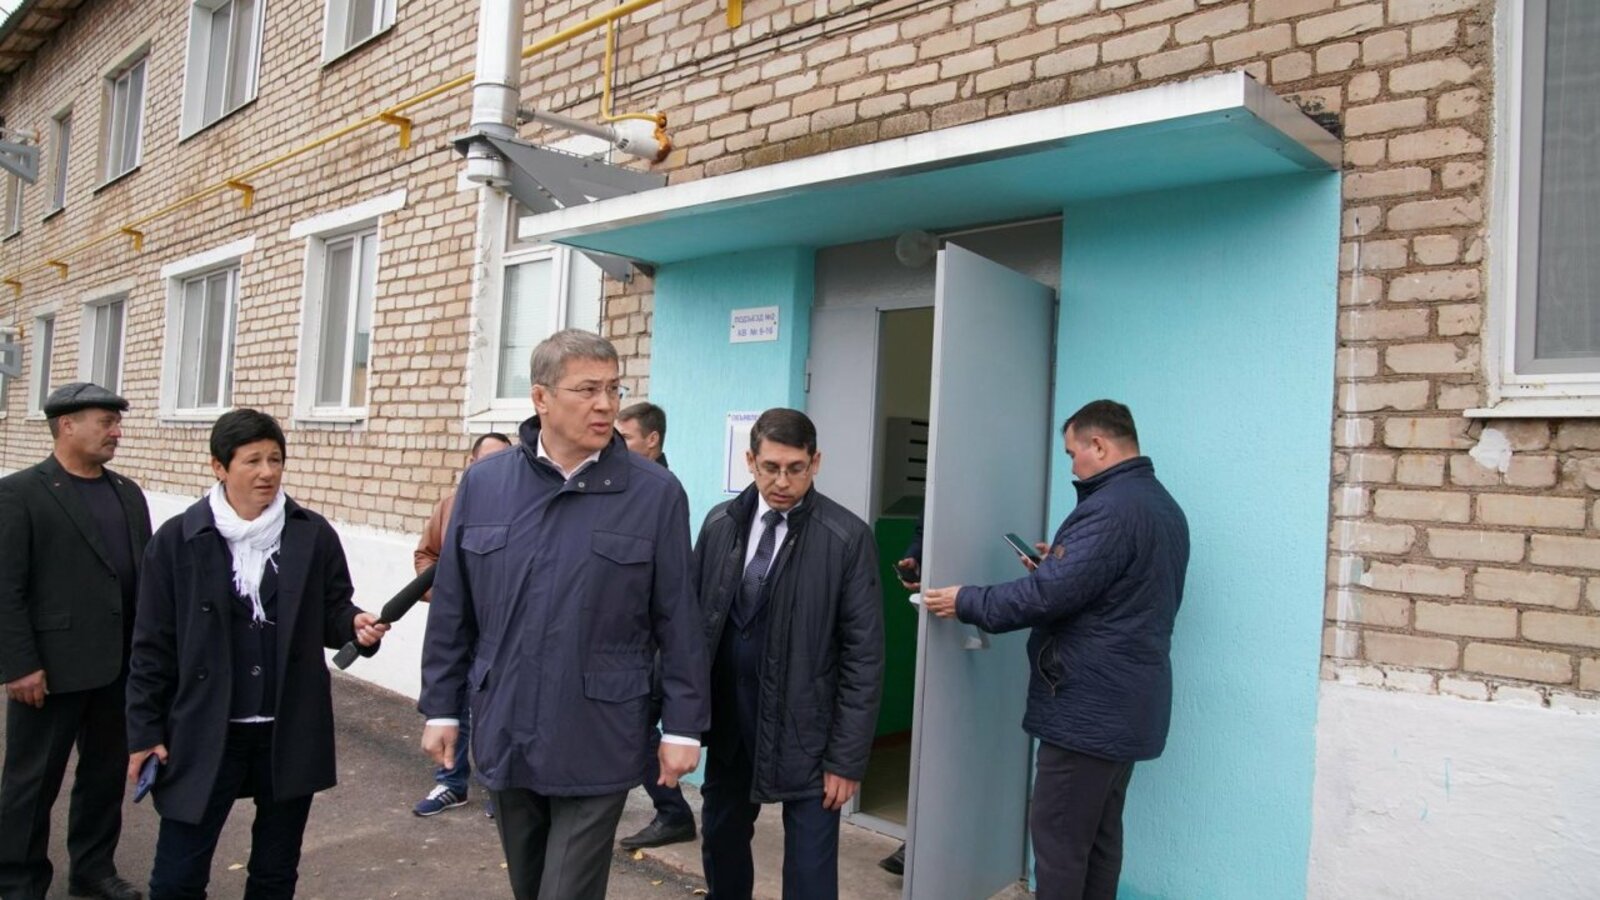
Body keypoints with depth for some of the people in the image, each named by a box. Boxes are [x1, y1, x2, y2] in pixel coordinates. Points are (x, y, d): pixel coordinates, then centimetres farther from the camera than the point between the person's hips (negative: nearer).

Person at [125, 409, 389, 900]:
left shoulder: (314, 535, -3)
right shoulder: (177, 539, -4)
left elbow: (332, 613, 5)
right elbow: (153, 645, -1)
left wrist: (356, 626, -18)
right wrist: (145, 729, -1)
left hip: (291, 733, 1)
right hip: (203, 734, -1)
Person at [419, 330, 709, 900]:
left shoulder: (656, 494, -8)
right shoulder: (482, 484, 0)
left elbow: (678, 621, -6)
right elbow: (452, 612, 6)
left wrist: (682, 725, -5)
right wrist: (441, 706, 7)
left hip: (597, 745, -3)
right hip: (504, 735, 4)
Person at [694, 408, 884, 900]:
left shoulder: (847, 537, -12)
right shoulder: (720, 524, 1)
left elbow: (864, 656, -11)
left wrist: (848, 757, -12)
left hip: (805, 728, -4)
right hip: (729, 718, 4)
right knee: (720, 843, 21)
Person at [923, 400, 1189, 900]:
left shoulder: (1110, 508, -20)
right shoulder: (1162, 505, 14)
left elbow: (1048, 595, -23)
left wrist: (966, 602, -11)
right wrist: (1061, 563, 12)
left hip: (1088, 705, -10)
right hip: (1125, 704, 10)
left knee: (1059, 839, -1)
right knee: (1099, 836, 16)